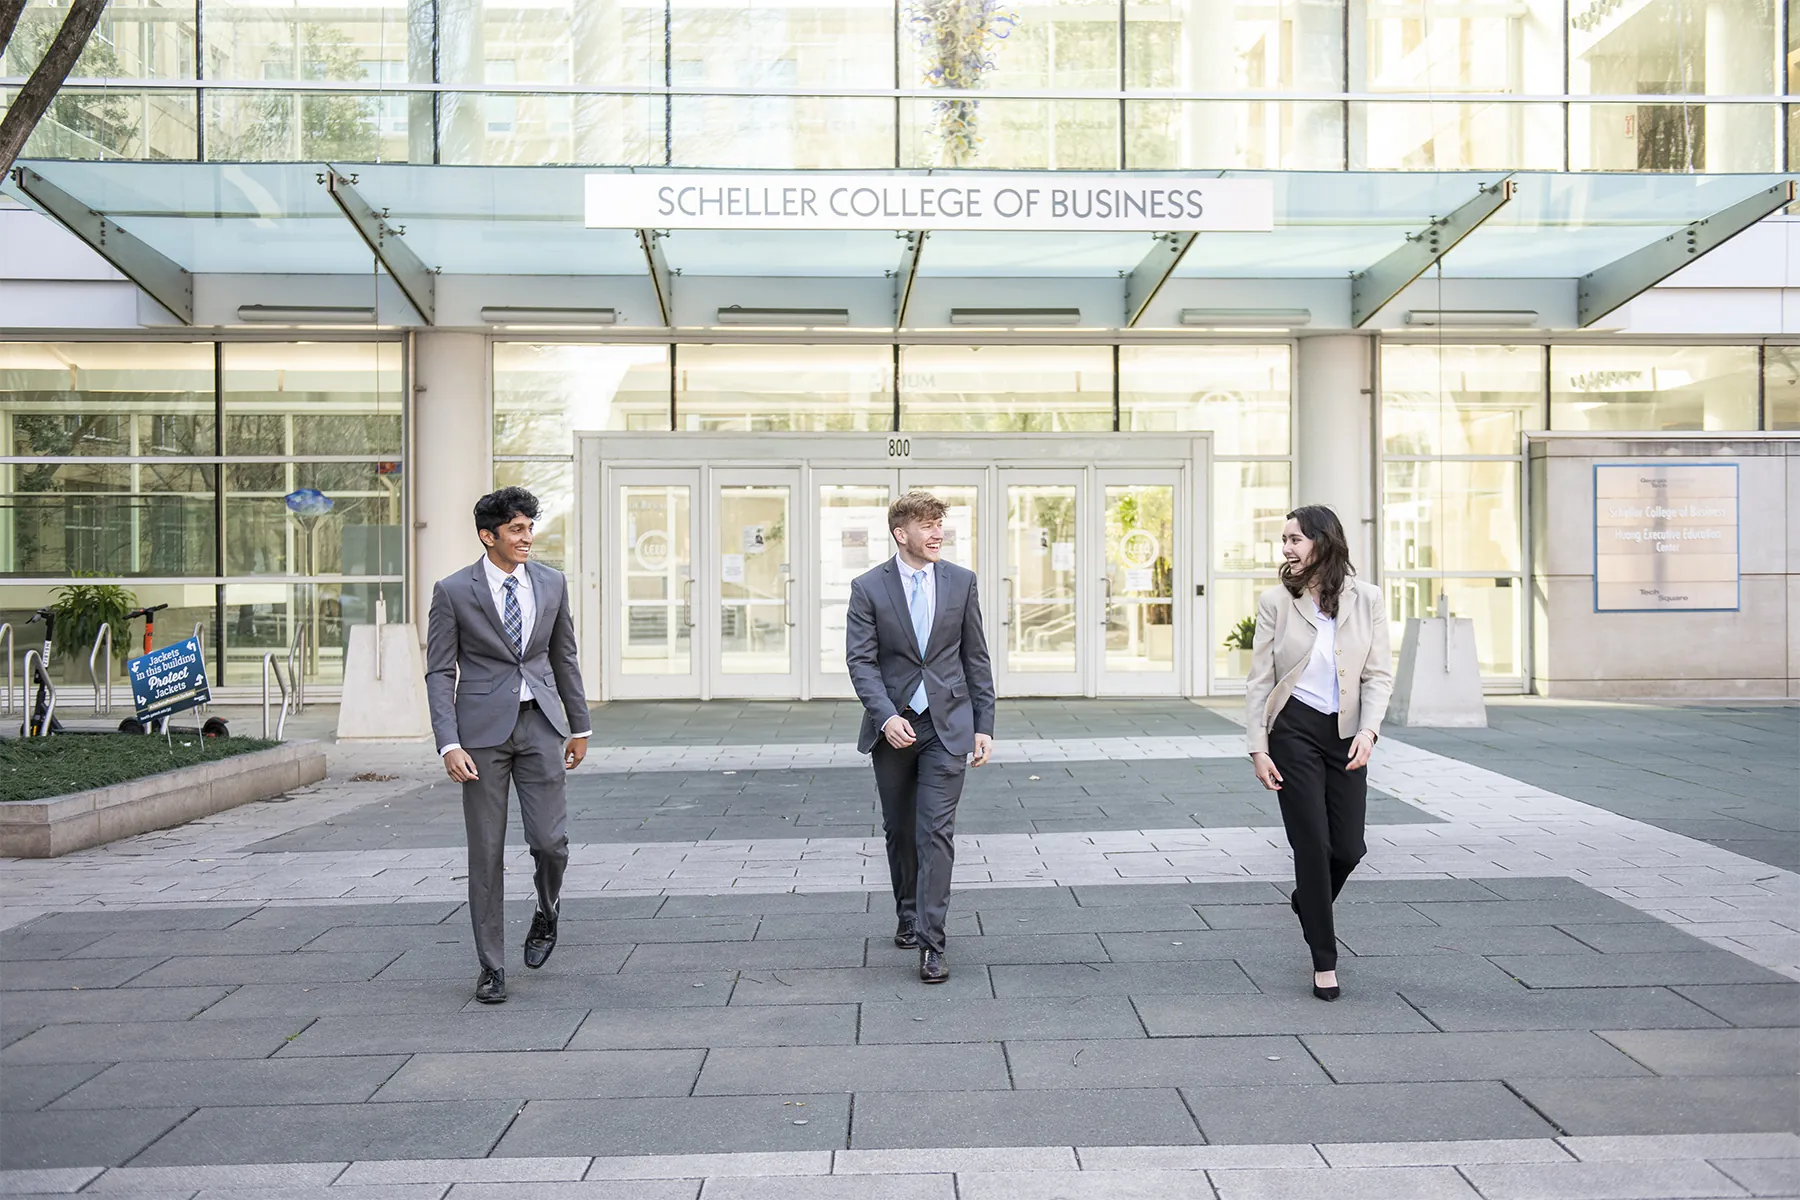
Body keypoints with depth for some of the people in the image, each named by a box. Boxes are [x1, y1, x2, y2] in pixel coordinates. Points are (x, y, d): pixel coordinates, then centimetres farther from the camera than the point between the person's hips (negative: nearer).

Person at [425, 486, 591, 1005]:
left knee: (550, 840, -4)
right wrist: (450, 745, -13)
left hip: (540, 724, 2)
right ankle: (492, 966, 16)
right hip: (483, 729, -2)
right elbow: (439, 673, -3)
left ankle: (546, 914, 29)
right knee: (486, 851, 3)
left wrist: (579, 726, 17)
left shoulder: (552, 583, 6)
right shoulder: (453, 591, -4)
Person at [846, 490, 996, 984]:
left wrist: (983, 725, 2)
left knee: (936, 831, -7)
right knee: (899, 829, 14)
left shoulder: (961, 581, 2)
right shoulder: (868, 588, -4)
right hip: (893, 726, 1)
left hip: (946, 724, 0)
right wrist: (886, 717, -21)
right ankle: (908, 914, 35)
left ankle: (931, 942, -5)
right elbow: (860, 661, -7)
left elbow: (976, 657, 5)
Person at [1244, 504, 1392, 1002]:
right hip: (1294, 731, -2)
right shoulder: (1276, 601, -2)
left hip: (1346, 734, 2)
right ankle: (1324, 961, 13)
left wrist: (1368, 731, -13)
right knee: (1313, 845, -1)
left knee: (1349, 847, 3)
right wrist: (1258, 747, -7)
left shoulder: (1366, 599, 1)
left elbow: (1378, 675, 1)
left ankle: (1308, 903, 38)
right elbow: (1260, 681, -1)